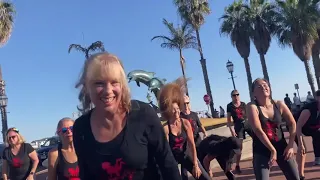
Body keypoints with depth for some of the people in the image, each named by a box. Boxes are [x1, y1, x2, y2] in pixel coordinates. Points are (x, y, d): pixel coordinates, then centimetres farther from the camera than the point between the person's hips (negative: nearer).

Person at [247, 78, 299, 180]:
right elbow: (258, 131, -19)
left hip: (281, 147, 4)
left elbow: (292, 124, 5)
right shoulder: (252, 107, -14)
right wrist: (272, 150, -17)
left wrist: (290, 145, -2)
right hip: (261, 150, -4)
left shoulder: (279, 105, -3)